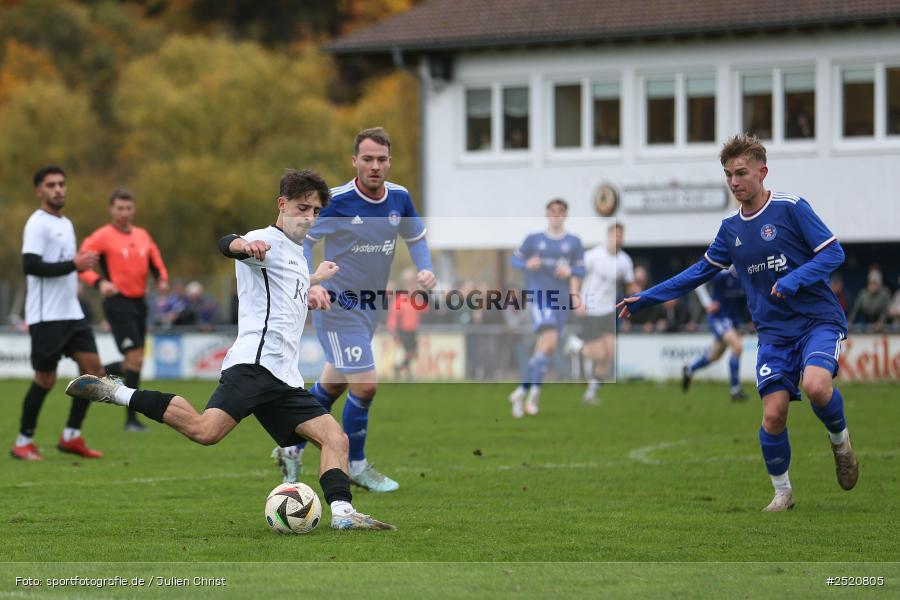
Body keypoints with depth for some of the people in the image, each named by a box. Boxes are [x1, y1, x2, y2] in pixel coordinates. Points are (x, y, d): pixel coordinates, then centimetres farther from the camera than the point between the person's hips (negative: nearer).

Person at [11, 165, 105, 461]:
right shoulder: (37, 223, -10)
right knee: (45, 379, -4)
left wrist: (82, 263, 12)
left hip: (72, 314, 8)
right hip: (46, 316, -8)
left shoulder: (66, 224, 18)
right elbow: (31, 266, -21)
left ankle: (71, 436, 8)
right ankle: (23, 442, 10)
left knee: (94, 369, 0)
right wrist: (74, 264, -21)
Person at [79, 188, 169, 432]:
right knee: (135, 360, -13)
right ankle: (131, 419, -5)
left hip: (139, 302, 7)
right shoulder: (103, 236, -6)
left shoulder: (142, 235, 13)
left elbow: (156, 263, 21)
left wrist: (162, 280, -1)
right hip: (118, 302, -7)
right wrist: (100, 282, -26)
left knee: (132, 364, 10)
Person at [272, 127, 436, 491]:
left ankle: (291, 449, 35)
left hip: (370, 306, 7)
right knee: (365, 384, -10)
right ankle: (355, 465, 9)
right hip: (337, 306, -7)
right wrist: (309, 283, -27)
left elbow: (416, 237, 11)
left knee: (333, 384, 18)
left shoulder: (399, 198, -5)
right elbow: (304, 240, -13)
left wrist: (424, 269, -7)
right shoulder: (336, 201, -21)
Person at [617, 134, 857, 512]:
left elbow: (833, 253, -8)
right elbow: (701, 271, 21)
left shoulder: (791, 209, -7)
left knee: (815, 385, -31)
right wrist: (647, 298, 18)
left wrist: (794, 279, -23)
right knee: (773, 413, -10)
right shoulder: (731, 229, 9)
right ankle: (782, 492, 11)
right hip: (774, 332, 4)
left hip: (819, 320, -4)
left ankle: (840, 441, 2)